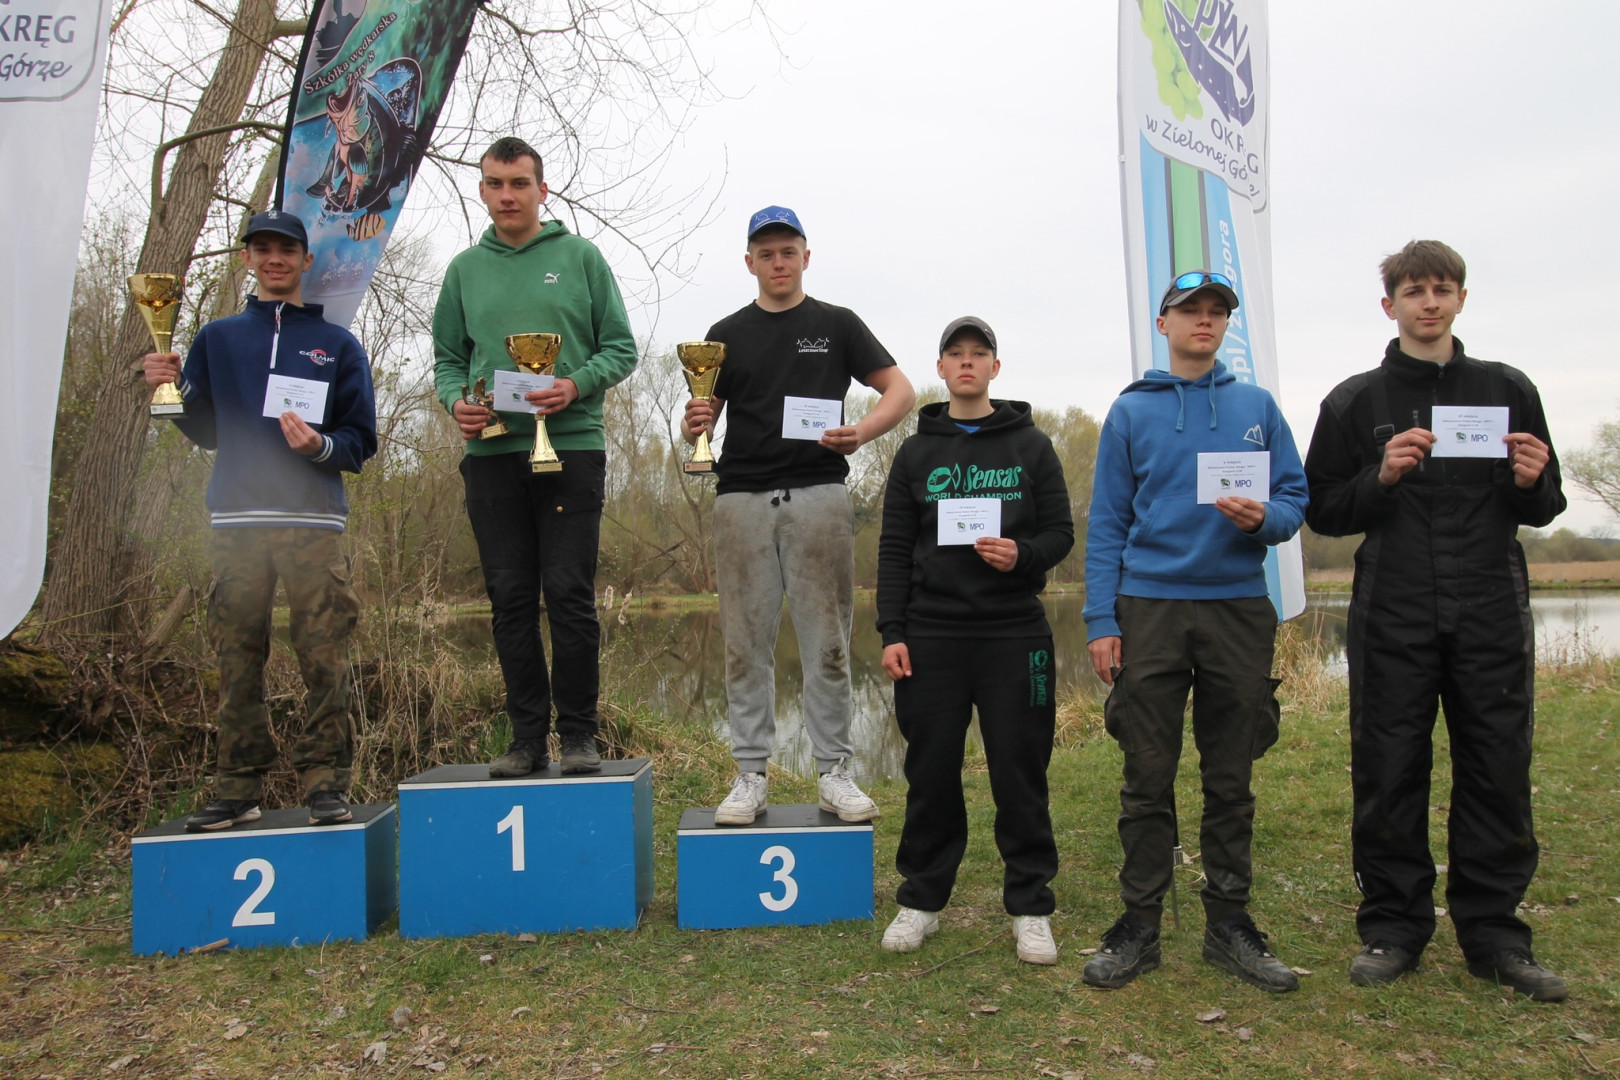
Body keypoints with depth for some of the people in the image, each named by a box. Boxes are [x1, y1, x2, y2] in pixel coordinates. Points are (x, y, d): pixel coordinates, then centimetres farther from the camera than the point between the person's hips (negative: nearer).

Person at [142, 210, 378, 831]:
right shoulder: (217, 339, 19)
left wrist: (320, 446, -14)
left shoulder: (337, 345, 12)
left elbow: (361, 443, 6)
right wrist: (173, 389, -1)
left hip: (314, 523, -2)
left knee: (325, 660, -7)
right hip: (236, 522, 2)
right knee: (237, 662, 3)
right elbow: (208, 432, 16)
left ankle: (326, 782, -2)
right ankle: (239, 788, 10)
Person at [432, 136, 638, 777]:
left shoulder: (580, 256, 7)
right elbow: (447, 358, 19)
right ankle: (527, 736, 13)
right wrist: (456, 400, -2)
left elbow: (620, 347, 5)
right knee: (510, 599, 4)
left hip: (571, 445, -3)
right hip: (490, 453, 3)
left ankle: (578, 735, 6)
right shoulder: (465, 269, 16)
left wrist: (577, 385, -13)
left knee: (570, 594, -5)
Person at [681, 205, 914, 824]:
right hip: (743, 499, 2)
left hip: (819, 495, -1)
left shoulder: (836, 325, 11)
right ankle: (750, 775, 11)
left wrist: (862, 433, -12)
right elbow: (701, 421, 14)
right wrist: (694, 425, -11)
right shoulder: (727, 335, 15)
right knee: (746, 642, 2)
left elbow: (900, 390, 7)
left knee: (827, 641, 0)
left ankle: (834, 773, 9)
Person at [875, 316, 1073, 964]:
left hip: (1015, 633, -1)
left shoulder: (1031, 445, 8)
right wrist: (892, 632, -2)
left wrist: (1023, 555, -15)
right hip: (932, 637, 1)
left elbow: (1061, 532, 6)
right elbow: (894, 549, 6)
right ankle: (922, 899, 21)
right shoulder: (916, 453, 10)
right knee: (931, 775, 7)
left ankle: (1030, 907, 17)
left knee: (1020, 775, 4)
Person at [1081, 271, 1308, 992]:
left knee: (1231, 778, 8)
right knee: (1148, 777, 1)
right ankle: (1139, 925, 12)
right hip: (1150, 607, -1)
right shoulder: (1131, 411, 8)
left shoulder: (1257, 406, 11)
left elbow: (1295, 498, 10)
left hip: (1238, 607, 1)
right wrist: (1101, 620, -4)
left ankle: (1230, 923, 20)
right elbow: (1107, 522, 4)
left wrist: (1263, 519, -14)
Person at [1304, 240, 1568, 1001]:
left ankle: (1493, 932, 19)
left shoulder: (1508, 390, 11)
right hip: (1392, 619, -1)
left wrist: (1532, 484, -7)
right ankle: (1392, 928, 15)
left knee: (1498, 774, 5)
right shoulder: (1355, 402, 7)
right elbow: (1323, 511, 4)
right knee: (1389, 775, 3)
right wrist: (1382, 477, -13)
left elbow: (1543, 509, 15)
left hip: (1491, 616, 2)